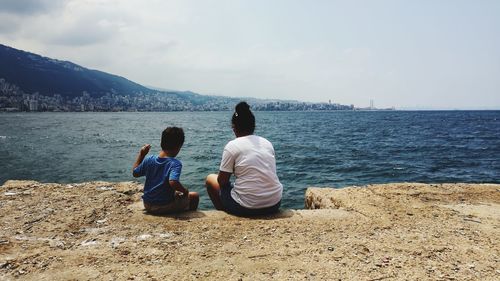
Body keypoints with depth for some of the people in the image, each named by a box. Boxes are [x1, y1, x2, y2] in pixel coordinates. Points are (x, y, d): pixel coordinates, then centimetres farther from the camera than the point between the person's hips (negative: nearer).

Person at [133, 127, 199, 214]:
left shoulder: (149, 160, -5)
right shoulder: (175, 164, -21)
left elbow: (135, 173, 9)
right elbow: (173, 182, -36)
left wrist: (141, 154, 14)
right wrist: (185, 191, -17)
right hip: (164, 207, -6)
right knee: (194, 196, 15)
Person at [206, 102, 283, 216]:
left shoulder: (232, 146, -8)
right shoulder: (267, 143, 7)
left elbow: (222, 181, -5)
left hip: (247, 208, -5)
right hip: (275, 204, 5)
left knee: (210, 179, 18)